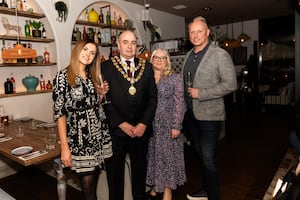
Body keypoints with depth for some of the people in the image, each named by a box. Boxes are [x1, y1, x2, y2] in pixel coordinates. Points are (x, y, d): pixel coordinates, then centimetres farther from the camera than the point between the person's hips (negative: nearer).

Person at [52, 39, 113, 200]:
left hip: (100, 135, 5)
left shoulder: (92, 76, 10)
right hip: (79, 139, -5)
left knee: (93, 184, 15)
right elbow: (59, 112, -12)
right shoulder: (63, 76, -8)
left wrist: (101, 94, 1)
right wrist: (64, 147, -15)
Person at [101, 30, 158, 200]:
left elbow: (153, 97, 3)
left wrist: (144, 123, -6)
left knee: (140, 168, 16)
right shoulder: (106, 67, -1)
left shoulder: (147, 66, 6)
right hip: (116, 129, -2)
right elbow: (105, 99, -6)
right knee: (114, 170, 13)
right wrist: (121, 124, -12)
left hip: (141, 129, 2)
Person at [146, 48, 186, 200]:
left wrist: (176, 126, -13)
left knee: (168, 156, 6)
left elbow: (179, 103, -7)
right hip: (149, 124, 3)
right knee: (153, 155, 12)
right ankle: (155, 186, 31)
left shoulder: (175, 78, -2)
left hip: (168, 124, -2)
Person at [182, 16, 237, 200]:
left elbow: (230, 84, -17)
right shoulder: (189, 55, 11)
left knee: (208, 159, 0)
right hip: (191, 114, 7)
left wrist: (200, 94, -18)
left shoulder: (220, 54, -11)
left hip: (209, 115, -7)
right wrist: (186, 103, 9)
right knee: (200, 155, 20)